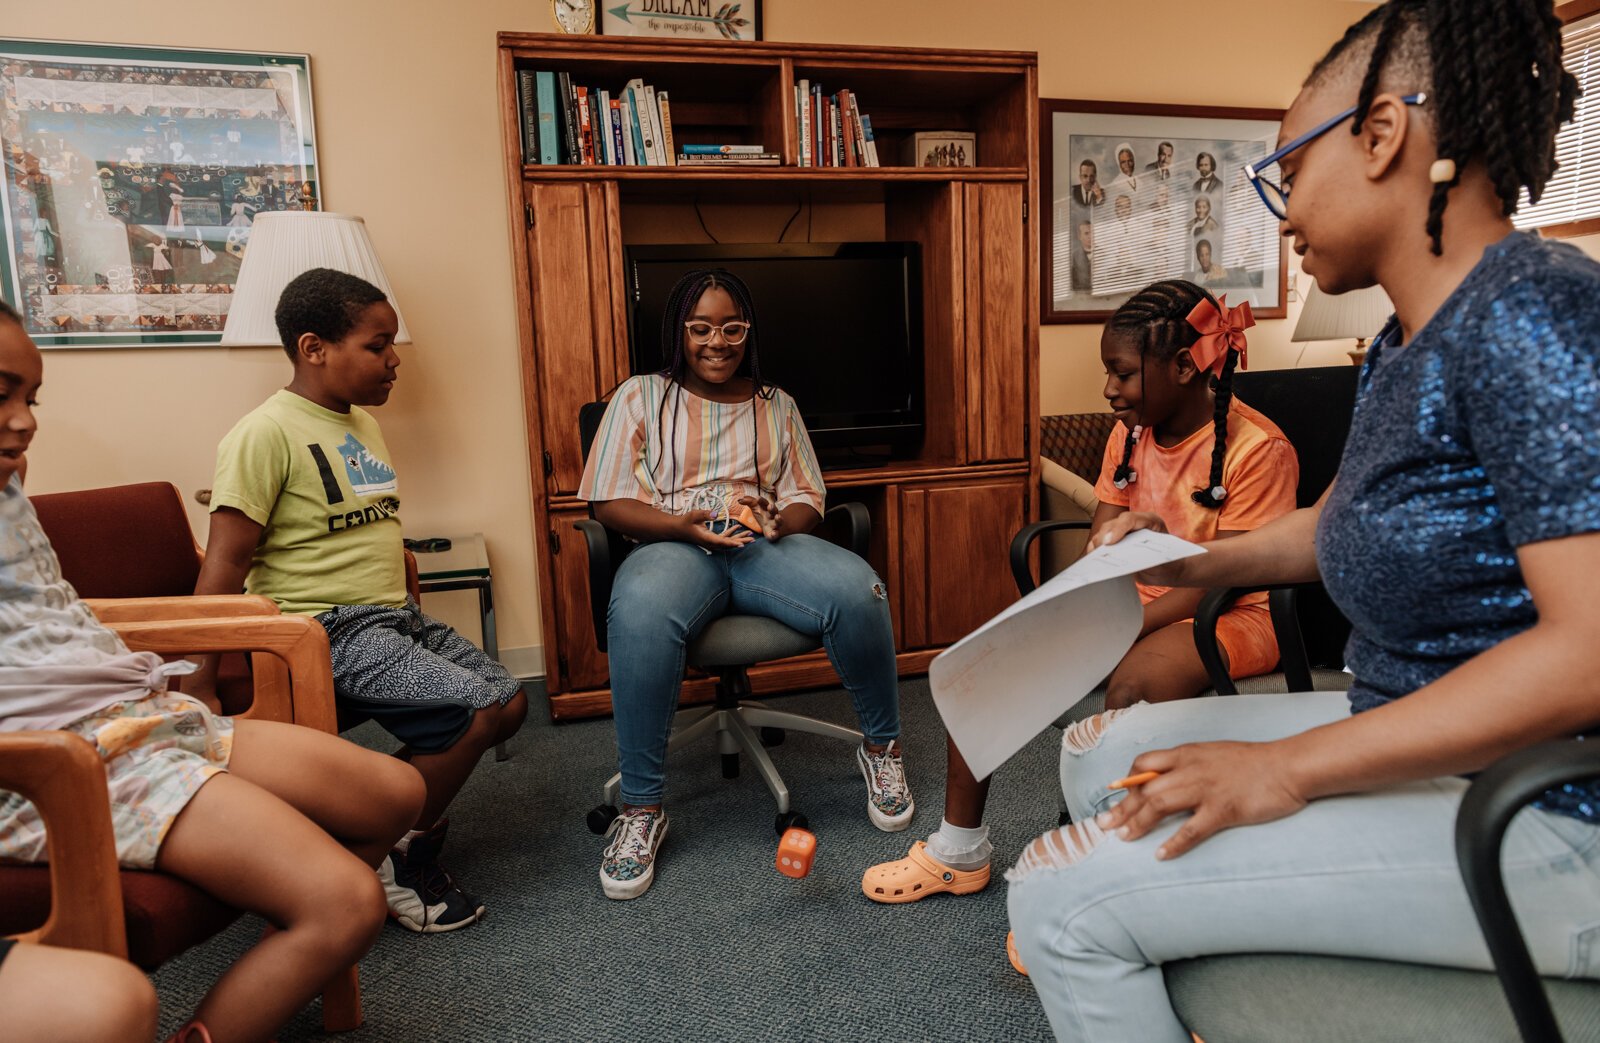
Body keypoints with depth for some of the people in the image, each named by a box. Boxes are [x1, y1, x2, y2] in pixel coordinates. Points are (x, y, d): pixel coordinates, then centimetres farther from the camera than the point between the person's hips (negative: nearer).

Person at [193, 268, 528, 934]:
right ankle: (399, 860, 1)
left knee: (509, 702, 5)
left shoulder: (362, 423, 14)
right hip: (327, 630, -9)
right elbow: (225, 565, -16)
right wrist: (201, 689, -18)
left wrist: (409, 614, 20)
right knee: (476, 710, -21)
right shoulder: (266, 433, -13)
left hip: (394, 616, 9)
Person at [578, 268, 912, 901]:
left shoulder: (775, 405, 22)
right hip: (673, 544, -2)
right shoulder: (641, 397, 14)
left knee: (857, 590, -31)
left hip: (766, 544, 2)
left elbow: (806, 502, 16)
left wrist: (778, 522, -9)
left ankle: (882, 748, -4)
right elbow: (609, 504, 6)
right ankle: (640, 810, -24)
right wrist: (682, 524, -14)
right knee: (640, 613, -41)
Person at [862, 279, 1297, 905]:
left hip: (1225, 619, -6)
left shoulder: (1257, 449, -15)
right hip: (1132, 603, 7)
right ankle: (959, 851, 4)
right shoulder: (1130, 434, 6)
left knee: (1134, 684, -39)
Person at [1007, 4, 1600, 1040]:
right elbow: (1344, 519, 24)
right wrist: (1195, 564, 11)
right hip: (1421, 742, 9)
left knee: (1061, 894, -15)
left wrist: (1288, 768, -24)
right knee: (1103, 755, 15)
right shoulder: (1403, 347, 8)